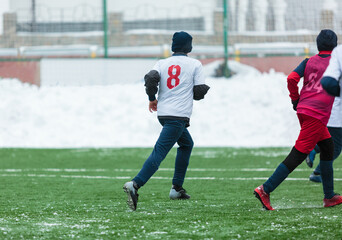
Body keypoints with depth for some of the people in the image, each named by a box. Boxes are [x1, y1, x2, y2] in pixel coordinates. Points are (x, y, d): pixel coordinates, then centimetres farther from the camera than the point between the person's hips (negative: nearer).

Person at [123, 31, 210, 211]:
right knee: (159, 152, -16)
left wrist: (152, 98, 7)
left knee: (187, 144, 28)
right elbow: (199, 92, -2)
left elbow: (151, 78, -9)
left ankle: (177, 188, 25)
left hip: (162, 113, 6)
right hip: (179, 115, -6)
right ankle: (135, 184, -36)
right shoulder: (195, 64, 2)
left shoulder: (162, 63, 9)